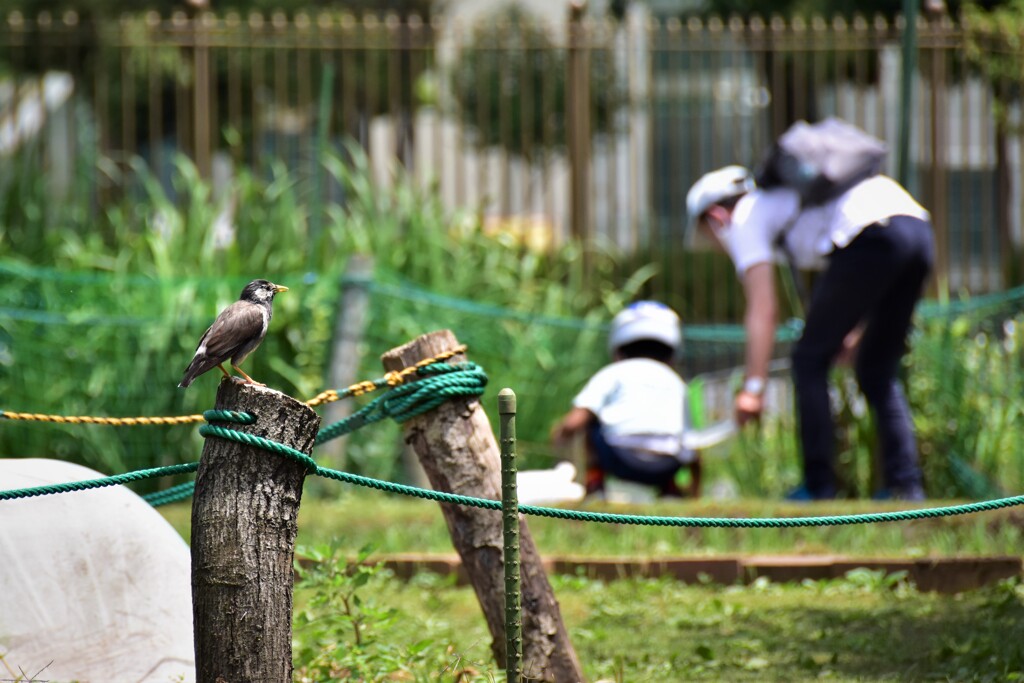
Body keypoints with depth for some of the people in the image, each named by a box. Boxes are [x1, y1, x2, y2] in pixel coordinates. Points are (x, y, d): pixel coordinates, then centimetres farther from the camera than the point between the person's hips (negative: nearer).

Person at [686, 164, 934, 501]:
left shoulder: (745, 219, 14)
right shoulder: (783, 195, 37)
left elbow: (763, 309, 4)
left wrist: (752, 387, 5)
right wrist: (856, 332, 31)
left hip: (873, 240, -8)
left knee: (810, 360, 6)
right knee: (878, 371, 18)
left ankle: (819, 485, 5)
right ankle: (906, 484, 11)